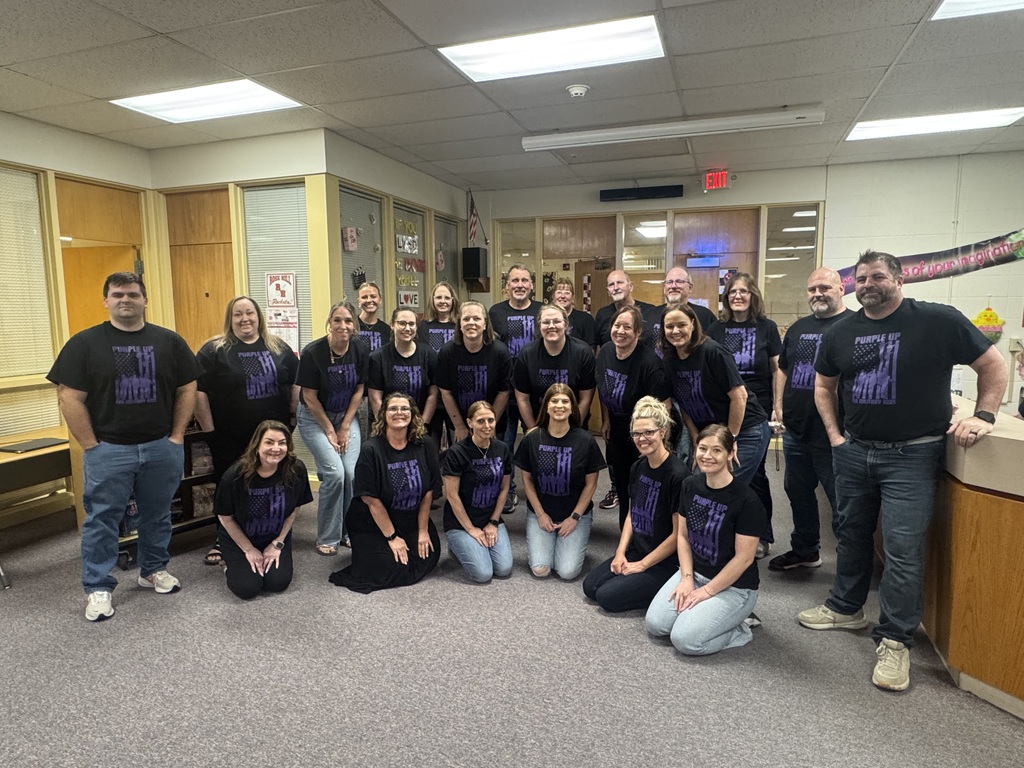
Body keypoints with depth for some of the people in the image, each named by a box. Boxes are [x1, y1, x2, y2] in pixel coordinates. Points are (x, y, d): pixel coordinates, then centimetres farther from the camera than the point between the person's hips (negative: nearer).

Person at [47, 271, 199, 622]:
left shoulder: (169, 341, 3)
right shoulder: (85, 343, -3)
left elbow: (187, 389, 5)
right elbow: (69, 398, -5)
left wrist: (176, 436, 0)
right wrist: (91, 446, -9)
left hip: (161, 447, 2)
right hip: (108, 449, -2)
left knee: (158, 514, 15)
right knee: (102, 519, 6)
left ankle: (154, 569, 33)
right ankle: (98, 588, 19)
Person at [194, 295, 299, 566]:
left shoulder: (278, 347, 5)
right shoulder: (214, 350, -5)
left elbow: (295, 383, 13)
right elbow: (198, 392, -8)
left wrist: (292, 417, 7)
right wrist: (210, 431, -10)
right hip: (229, 440, -2)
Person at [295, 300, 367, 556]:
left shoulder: (360, 350, -9)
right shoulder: (312, 352, -19)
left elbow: (359, 389, -1)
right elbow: (310, 397, -13)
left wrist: (345, 427, -4)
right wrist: (329, 431, -9)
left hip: (347, 416, 4)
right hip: (315, 418, -3)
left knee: (352, 473, -10)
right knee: (334, 473, -16)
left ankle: (349, 531, 12)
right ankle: (327, 538, 2)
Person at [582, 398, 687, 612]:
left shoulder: (678, 475, -21)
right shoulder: (638, 468, 3)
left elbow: (678, 534, -18)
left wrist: (642, 564, -13)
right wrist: (620, 552, 1)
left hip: (665, 561, -8)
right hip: (635, 551, 8)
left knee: (607, 596, -13)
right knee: (590, 586, 0)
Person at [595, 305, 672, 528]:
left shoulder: (649, 362, -27)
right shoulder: (605, 352, -6)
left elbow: (664, 403, -24)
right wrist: (606, 421, 10)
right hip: (616, 429, 6)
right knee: (620, 482, 18)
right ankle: (625, 529, 37)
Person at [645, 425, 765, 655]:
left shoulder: (747, 501, -21)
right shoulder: (691, 485, -2)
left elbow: (744, 558, -18)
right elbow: (683, 535, 5)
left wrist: (707, 591, -14)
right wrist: (687, 578, -6)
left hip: (734, 586, -6)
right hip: (695, 573, 6)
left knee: (685, 639, -20)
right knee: (655, 624, -10)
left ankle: (741, 626, 5)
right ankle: (702, 613, 13)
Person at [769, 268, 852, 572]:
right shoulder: (798, 328, 13)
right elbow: (783, 368, 22)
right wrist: (779, 405, 14)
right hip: (795, 429, 8)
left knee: (842, 499, 3)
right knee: (798, 491, 19)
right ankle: (804, 550, 35)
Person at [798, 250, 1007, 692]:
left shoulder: (938, 321, -8)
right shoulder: (841, 334, 5)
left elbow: (993, 366, -1)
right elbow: (824, 386, 16)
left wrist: (984, 415, -12)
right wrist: (834, 434, 6)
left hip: (912, 456, -4)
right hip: (854, 452, 5)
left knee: (902, 548, -4)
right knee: (851, 534, 16)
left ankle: (895, 640, 11)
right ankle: (846, 608, 35)